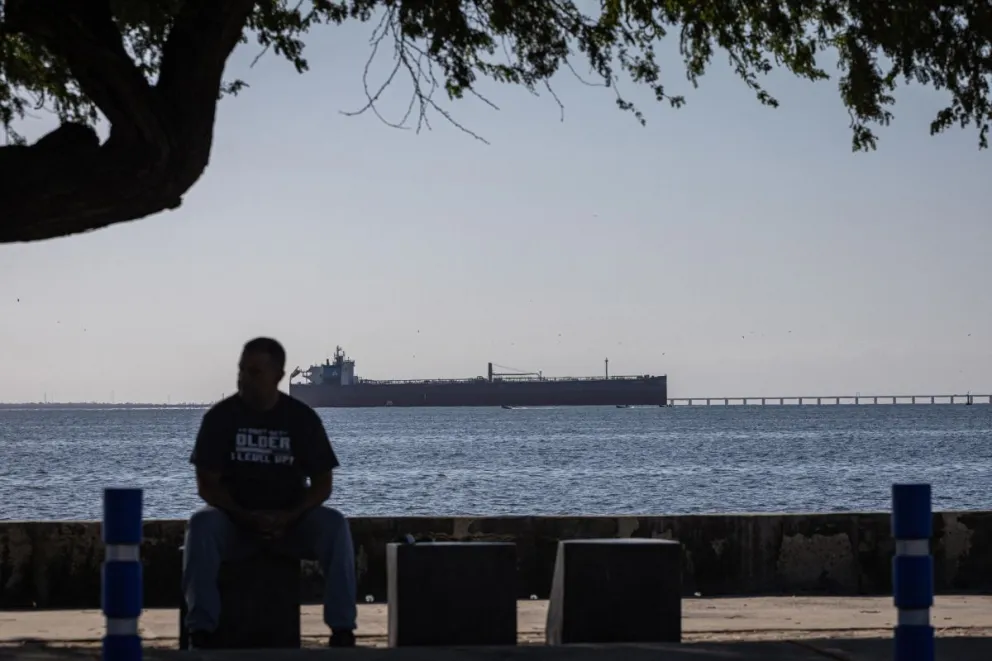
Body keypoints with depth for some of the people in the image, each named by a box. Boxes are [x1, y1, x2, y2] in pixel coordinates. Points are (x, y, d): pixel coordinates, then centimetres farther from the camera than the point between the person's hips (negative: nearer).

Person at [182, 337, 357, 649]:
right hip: (235, 518, 0)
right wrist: (245, 518, -22)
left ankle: (342, 628, -29)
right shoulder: (220, 418, -4)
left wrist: (290, 517, -20)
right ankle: (202, 629, -34)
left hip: (290, 519, 1)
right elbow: (207, 484, -6)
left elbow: (322, 482, -2)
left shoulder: (302, 418, -2)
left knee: (334, 524, -29)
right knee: (201, 525, -33)